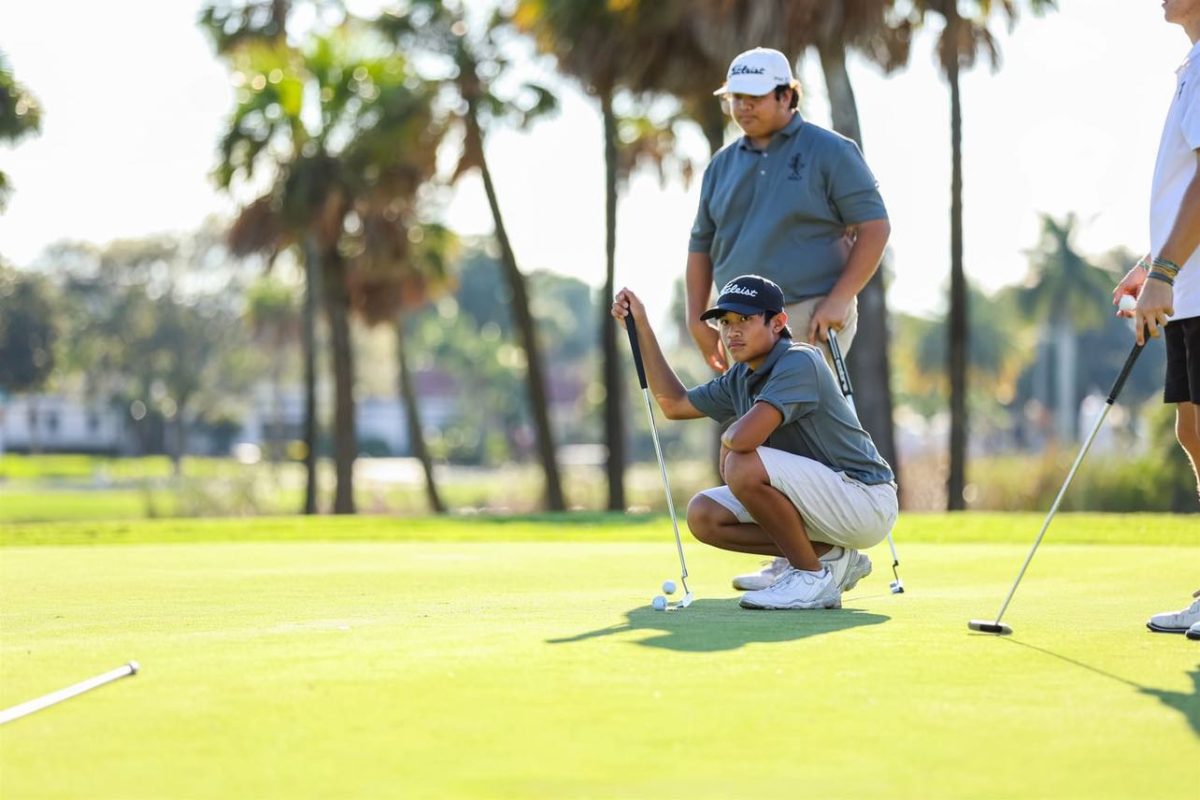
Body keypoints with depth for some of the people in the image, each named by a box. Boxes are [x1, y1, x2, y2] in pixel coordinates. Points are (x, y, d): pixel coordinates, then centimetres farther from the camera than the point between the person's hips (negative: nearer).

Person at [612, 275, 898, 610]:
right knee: (703, 514, 5)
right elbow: (674, 403, 21)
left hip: (867, 499, -10)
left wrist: (726, 440, -7)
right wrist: (641, 326, 18)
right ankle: (829, 556, 9)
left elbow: (743, 437, -33)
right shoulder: (741, 378, 8)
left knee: (744, 466, -28)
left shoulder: (798, 362, -20)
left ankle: (813, 577, -11)